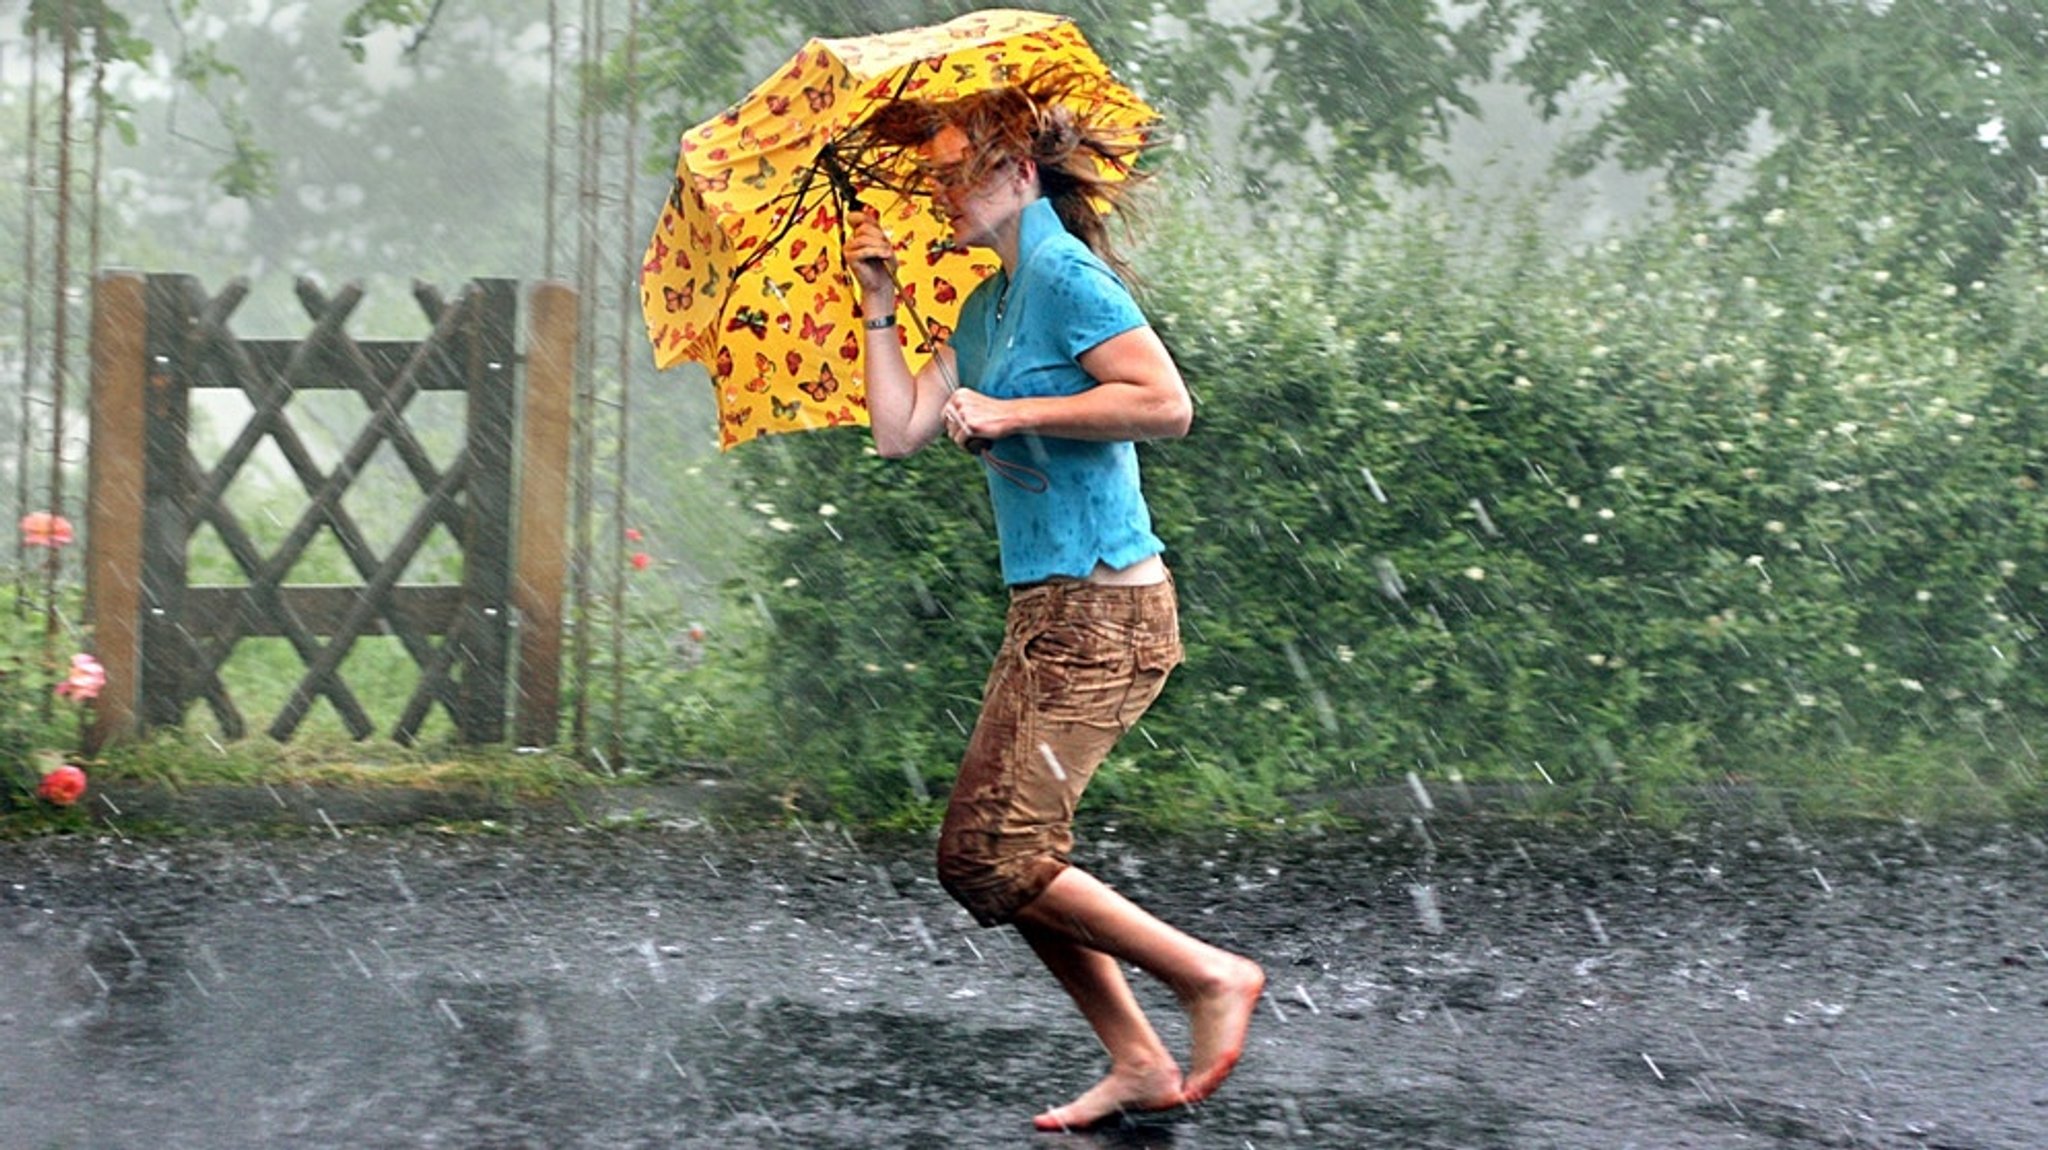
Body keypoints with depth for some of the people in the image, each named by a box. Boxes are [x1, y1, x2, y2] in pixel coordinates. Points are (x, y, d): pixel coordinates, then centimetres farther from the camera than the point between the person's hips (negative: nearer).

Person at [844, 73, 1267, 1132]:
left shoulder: (1064, 276, -11)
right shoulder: (985, 308, 17)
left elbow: (1168, 405, -21)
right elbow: (900, 429, 13)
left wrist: (1013, 413, -18)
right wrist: (879, 303, 13)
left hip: (1103, 607, -10)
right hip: (1046, 610, 10)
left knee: (999, 857, -12)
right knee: (979, 853, 8)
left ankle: (1214, 977, -2)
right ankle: (1139, 1065, 10)